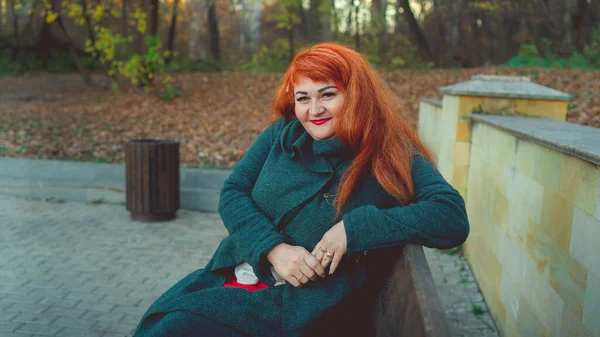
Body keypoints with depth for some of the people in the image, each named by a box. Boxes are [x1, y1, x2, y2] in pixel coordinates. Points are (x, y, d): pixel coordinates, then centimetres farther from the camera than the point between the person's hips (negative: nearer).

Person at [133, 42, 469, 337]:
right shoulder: (283, 135, 6)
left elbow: (453, 220, -16)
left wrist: (354, 228, -22)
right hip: (236, 278, 5)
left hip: (301, 307, -4)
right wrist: (273, 248, -14)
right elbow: (233, 194, 4)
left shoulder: (391, 155, -5)